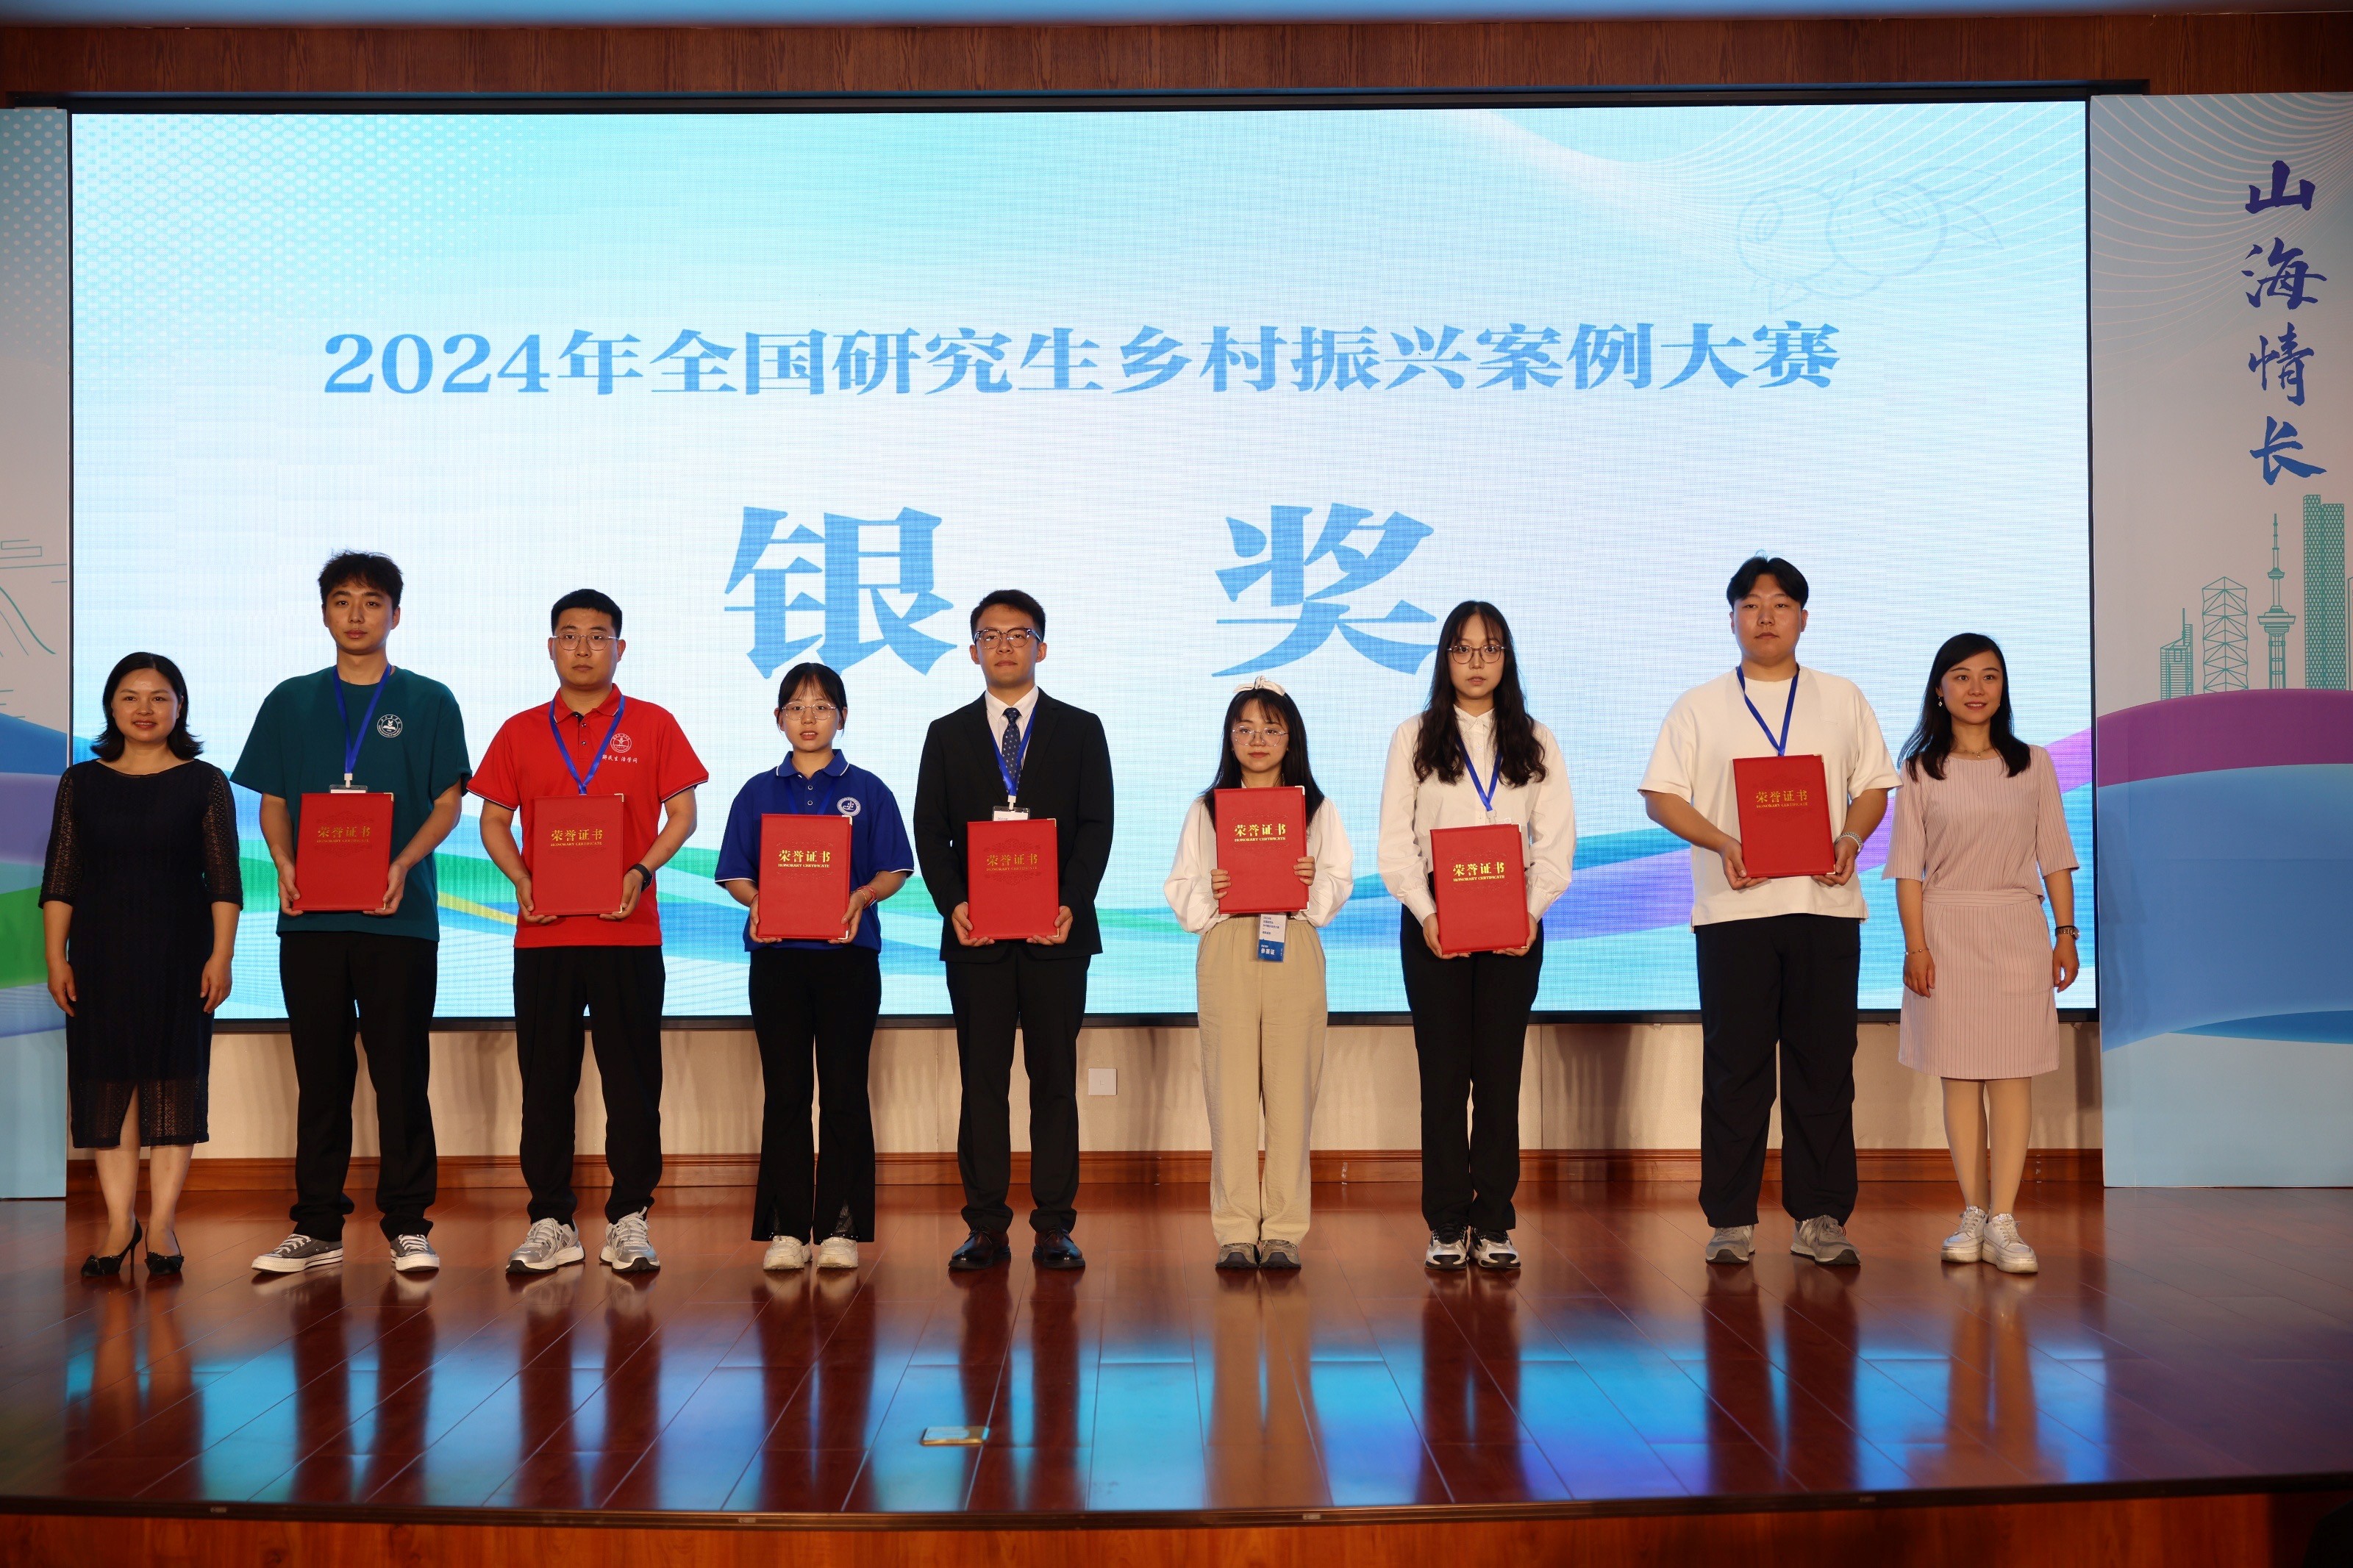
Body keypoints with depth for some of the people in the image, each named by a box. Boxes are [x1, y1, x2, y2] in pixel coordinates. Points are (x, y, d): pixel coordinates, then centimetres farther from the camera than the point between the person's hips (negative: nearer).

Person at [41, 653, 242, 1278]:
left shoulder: (204, 783, 3)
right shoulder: (81, 783, 7)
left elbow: (224, 880, -1)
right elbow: (60, 879, 6)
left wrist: (221, 955, -9)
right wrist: (56, 957, -2)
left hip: (180, 951, -1)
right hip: (101, 952, 2)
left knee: (174, 1081, -1)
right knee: (105, 1083, 2)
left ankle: (162, 1226, 4)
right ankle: (118, 1225, 9)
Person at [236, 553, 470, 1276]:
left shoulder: (429, 702, 7)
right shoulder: (291, 702, 14)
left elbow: (448, 802, 3)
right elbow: (272, 801, 14)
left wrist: (403, 864, -13)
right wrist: (284, 864, -6)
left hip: (398, 915, -2)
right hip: (310, 916, 2)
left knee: (401, 1073, -2)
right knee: (320, 1074, 6)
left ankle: (408, 1225, 4)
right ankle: (317, 1228, 12)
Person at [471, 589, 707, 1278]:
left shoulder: (652, 725, 5)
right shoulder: (520, 732, 10)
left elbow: (681, 813, 4)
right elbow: (494, 820, 12)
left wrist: (642, 871, -12)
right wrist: (520, 880, -6)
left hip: (627, 932, -2)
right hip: (543, 932, 2)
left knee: (633, 1080, 1)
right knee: (545, 1080, 5)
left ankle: (629, 1221, 9)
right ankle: (550, 1222, 14)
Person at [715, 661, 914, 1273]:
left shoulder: (867, 791, 6)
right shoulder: (758, 793, 10)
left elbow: (893, 871, 3)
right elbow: (735, 874, 8)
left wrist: (861, 897, -17)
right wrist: (755, 901, -13)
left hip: (847, 953, -1)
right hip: (776, 954, 1)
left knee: (844, 1091, 0)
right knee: (785, 1092, 3)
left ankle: (840, 1228, 5)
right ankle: (787, 1228, 8)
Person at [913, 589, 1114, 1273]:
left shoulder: (1080, 730, 9)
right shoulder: (947, 735, 12)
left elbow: (1096, 826, 2)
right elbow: (930, 831, 6)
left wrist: (1072, 903, -12)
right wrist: (953, 903, -10)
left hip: (1057, 934, -1)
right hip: (976, 934, 1)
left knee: (1054, 1080, 2)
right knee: (982, 1081, 2)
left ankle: (1054, 1226, 7)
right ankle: (985, 1225, 7)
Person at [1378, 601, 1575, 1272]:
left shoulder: (1535, 743, 11)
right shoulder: (1415, 738, 7)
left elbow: (1556, 839, 5)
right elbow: (1395, 841, 1)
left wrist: (1532, 909, -11)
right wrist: (1425, 913, -12)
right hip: (1434, 921, -1)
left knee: (1500, 1070, 1)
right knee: (1443, 1070, -1)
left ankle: (1494, 1223, 6)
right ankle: (1446, 1224, 4)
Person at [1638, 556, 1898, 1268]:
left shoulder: (1844, 700, 14)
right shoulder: (1699, 707, 10)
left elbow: (1874, 787, 13)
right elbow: (1661, 795, 4)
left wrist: (1852, 838, -7)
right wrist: (1723, 843, -11)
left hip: (1825, 903, 1)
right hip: (1733, 906, -1)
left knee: (1824, 1064, 2)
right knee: (1735, 1066, 0)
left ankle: (1820, 1217, 9)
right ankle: (1730, 1220, 6)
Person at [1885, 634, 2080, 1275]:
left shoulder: (2033, 764, 8)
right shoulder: (1921, 772, 3)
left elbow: (2054, 856, 8)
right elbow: (1910, 867, 0)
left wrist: (2066, 932, 2)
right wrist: (1915, 945, -8)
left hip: (2017, 928, 1)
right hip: (1948, 928, 0)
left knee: (2012, 1073, -3)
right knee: (1959, 1075, 3)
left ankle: (2003, 1221, -4)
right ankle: (1974, 1213, 10)